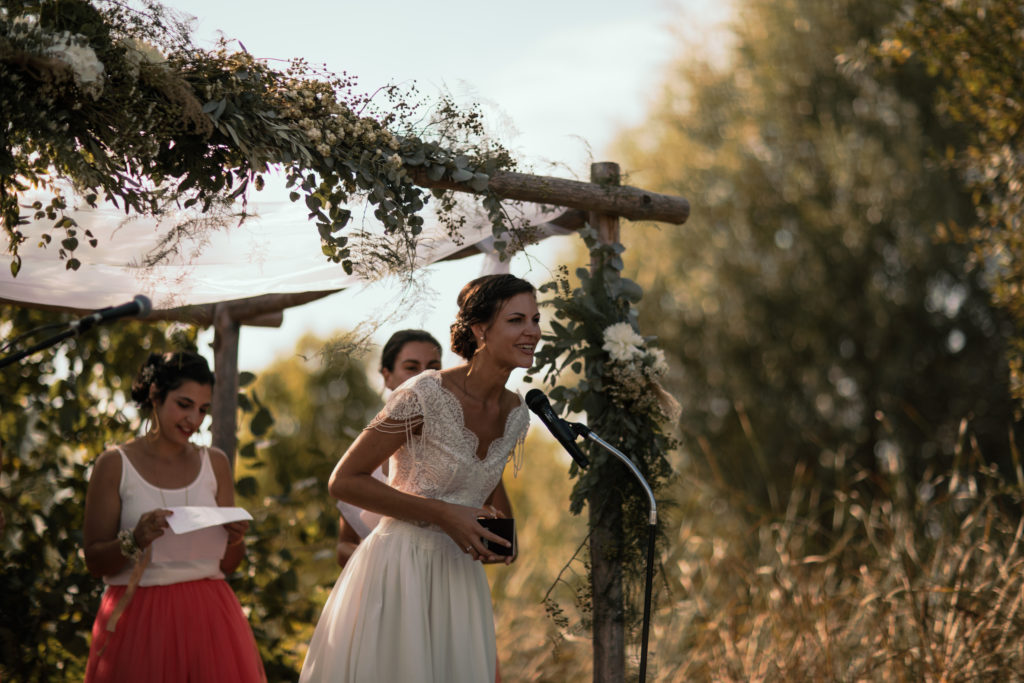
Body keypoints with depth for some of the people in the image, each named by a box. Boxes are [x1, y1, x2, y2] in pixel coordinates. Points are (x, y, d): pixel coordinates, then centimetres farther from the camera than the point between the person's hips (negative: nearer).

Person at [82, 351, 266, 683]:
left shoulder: (214, 463, 11)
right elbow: (94, 561, -4)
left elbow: (228, 564, 12)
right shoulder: (115, 464, 0)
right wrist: (134, 540, -22)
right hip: (138, 621, -3)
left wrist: (235, 540, -8)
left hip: (207, 617, 3)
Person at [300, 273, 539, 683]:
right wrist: (443, 515, -18)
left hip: (460, 576, 6)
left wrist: (501, 532, 1)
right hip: (400, 570, -6)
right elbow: (344, 481, -14)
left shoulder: (517, 414, 4)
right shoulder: (424, 395, -16)